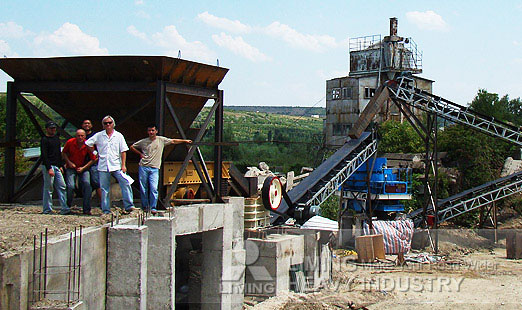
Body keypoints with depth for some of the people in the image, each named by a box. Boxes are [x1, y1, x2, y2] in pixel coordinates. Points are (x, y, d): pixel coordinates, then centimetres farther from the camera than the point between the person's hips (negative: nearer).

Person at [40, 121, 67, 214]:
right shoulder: (44, 140, -7)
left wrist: (60, 165, 15)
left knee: (62, 187, 2)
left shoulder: (57, 138, 18)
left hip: (57, 167, 8)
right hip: (48, 166, -8)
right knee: (48, 188, -4)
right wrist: (49, 168, -20)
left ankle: (64, 208, 1)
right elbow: (44, 156, -13)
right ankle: (47, 210, 1)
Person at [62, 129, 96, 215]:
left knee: (87, 185, -17)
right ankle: (67, 207, 6)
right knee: (70, 186, -17)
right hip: (71, 168, 0)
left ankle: (87, 210, -7)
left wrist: (83, 168, -11)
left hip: (84, 168, 0)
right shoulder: (70, 142, -10)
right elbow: (64, 153, 6)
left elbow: (93, 159, -3)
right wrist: (69, 162, -8)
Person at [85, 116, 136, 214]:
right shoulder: (98, 136, 6)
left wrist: (123, 165, -4)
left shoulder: (119, 136, 6)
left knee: (125, 184, -13)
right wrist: (95, 154, 10)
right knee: (104, 189, 2)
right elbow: (88, 144, 15)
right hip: (103, 166, 1)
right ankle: (106, 210, 7)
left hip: (117, 166, -1)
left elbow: (123, 151, 3)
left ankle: (129, 206, -11)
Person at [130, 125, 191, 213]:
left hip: (154, 169, -1)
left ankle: (153, 208, -7)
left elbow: (173, 141, 12)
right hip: (143, 167, 1)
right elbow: (132, 147, 18)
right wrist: (140, 154, 8)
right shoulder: (143, 141, 8)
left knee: (154, 188, -12)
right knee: (143, 189, 3)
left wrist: (185, 140, 9)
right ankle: (144, 207, 15)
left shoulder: (161, 140, 7)